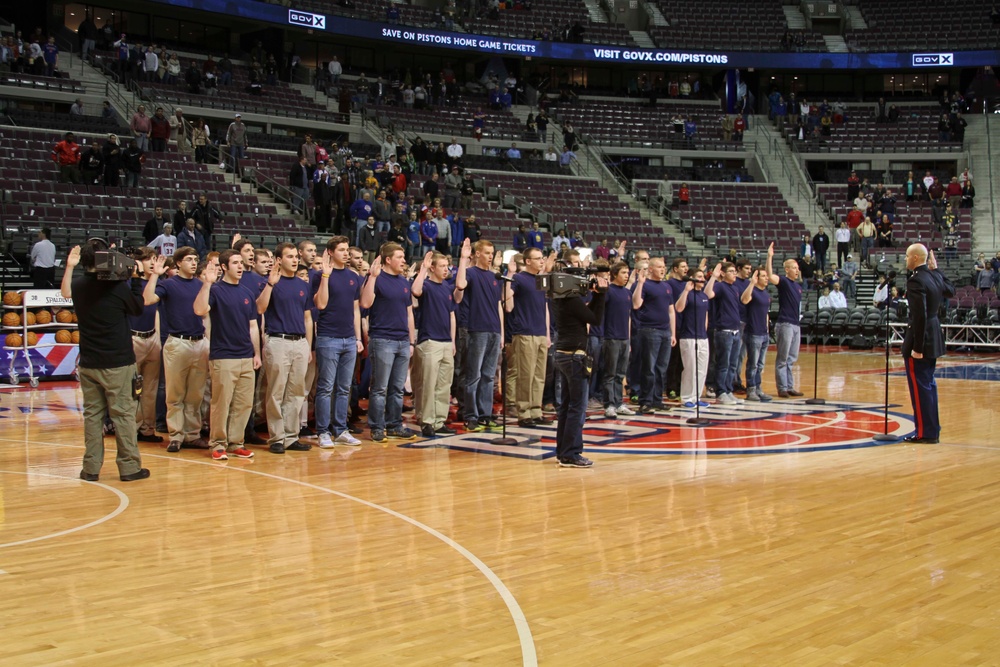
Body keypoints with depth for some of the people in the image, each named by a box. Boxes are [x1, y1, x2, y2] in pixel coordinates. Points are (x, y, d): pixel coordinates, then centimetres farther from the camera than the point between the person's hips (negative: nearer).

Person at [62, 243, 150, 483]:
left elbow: (66, 291, 24)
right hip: (117, 363, -4)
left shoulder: (78, 286, 0)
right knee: (123, 414, 1)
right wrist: (136, 279, 7)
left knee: (92, 414, 11)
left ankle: (91, 467, 13)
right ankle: (129, 466, 3)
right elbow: (138, 308, 2)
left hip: (88, 363, 5)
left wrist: (69, 267, 21)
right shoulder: (118, 286, -14)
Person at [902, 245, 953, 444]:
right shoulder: (935, 276, 5)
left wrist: (917, 347, -21)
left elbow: (920, 316, -24)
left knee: (920, 387, -1)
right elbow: (950, 292, 27)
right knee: (928, 385, 18)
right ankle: (932, 430, 26)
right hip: (933, 338, 9)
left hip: (920, 338, -9)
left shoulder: (916, 281, -21)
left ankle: (925, 433, 4)